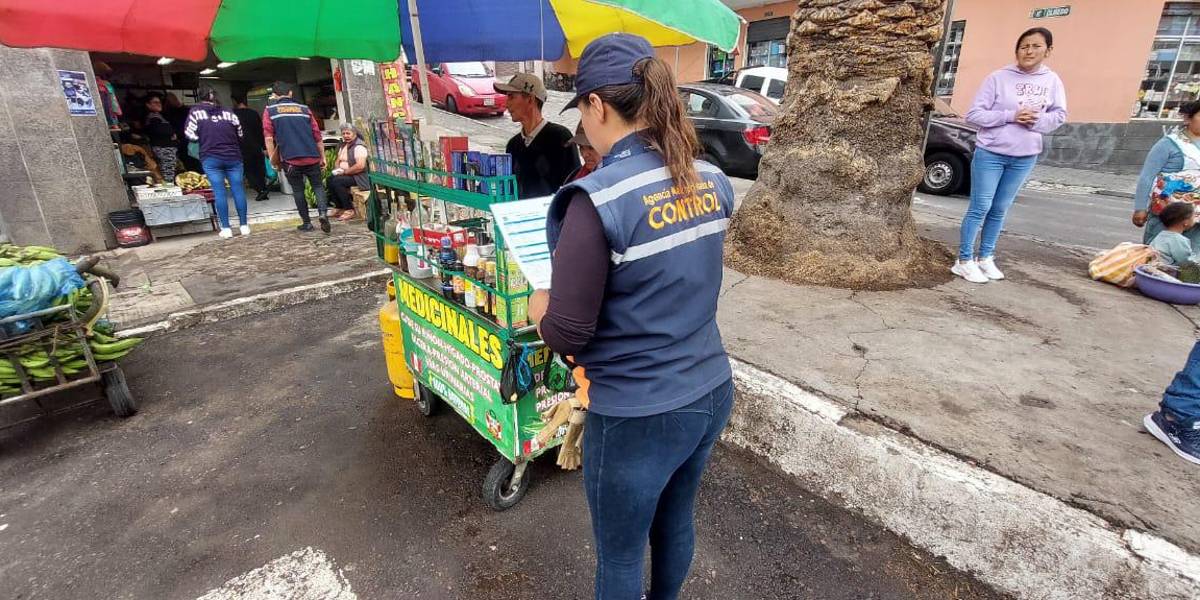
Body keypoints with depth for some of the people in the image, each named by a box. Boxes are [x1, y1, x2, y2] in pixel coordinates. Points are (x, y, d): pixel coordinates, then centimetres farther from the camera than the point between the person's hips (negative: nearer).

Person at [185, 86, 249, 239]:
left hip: (211, 158, -1)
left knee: (219, 191, -1)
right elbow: (240, 134, 13)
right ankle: (244, 226, 4)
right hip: (233, 156, 1)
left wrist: (203, 139, 18)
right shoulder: (228, 112, 8)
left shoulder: (196, 111, 2)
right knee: (238, 189, 3)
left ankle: (226, 228, -3)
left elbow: (190, 134, 0)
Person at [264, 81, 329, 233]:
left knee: (298, 191, 10)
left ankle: (307, 223, 13)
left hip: (290, 159, -1)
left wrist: (273, 160, 4)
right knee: (318, 185, 11)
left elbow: (268, 137, -1)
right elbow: (317, 134, 10)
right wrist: (322, 156, 16)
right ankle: (323, 213, -14)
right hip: (312, 157, 1)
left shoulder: (270, 110, 8)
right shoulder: (304, 108, 12)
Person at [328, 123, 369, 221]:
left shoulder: (359, 147, -14)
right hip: (345, 174, 9)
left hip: (358, 177, -9)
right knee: (330, 179, -8)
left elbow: (360, 166, -25)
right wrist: (337, 170, -2)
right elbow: (338, 161, 21)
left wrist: (344, 172, -19)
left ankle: (350, 210, -16)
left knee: (336, 182, -25)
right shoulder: (343, 146, 16)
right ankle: (340, 208, 2)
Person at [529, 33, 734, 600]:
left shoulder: (599, 198, -23)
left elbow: (567, 335, -19)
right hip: (711, 392, 7)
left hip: (638, 416, -7)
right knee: (676, 521, 31)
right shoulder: (714, 182, -1)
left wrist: (540, 306, 3)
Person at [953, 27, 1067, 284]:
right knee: (980, 208, -4)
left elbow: (1059, 115, 6)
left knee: (999, 210, 11)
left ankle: (986, 258, 20)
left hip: (1025, 157, 4)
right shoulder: (998, 78, -7)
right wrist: (1011, 116, -19)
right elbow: (974, 113, -11)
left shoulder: (1052, 81, 5)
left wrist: (1036, 121, -14)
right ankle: (964, 261, 3)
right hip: (990, 153, -4)